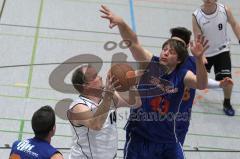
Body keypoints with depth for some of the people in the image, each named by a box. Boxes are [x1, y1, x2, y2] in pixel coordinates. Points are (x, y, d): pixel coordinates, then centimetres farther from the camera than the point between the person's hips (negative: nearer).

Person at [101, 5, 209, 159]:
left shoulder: (182, 75, -10)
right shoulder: (150, 63, -10)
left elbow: (201, 85, -29)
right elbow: (133, 42, -24)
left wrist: (199, 58, -46)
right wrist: (121, 23, -42)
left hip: (167, 138, 1)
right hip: (139, 135, -1)